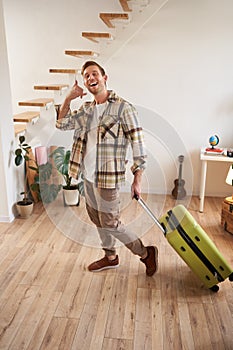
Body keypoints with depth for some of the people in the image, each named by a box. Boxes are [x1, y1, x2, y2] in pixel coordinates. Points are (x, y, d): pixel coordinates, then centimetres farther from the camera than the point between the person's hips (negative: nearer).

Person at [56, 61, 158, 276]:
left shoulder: (123, 108, -13)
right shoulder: (87, 109, 9)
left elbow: (138, 145, -14)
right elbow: (62, 124, 14)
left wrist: (137, 179, -17)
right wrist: (68, 99, 0)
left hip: (108, 177, -8)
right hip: (88, 175, 8)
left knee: (110, 223, -2)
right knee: (97, 219, 18)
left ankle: (146, 253, 17)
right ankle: (110, 257, 37)